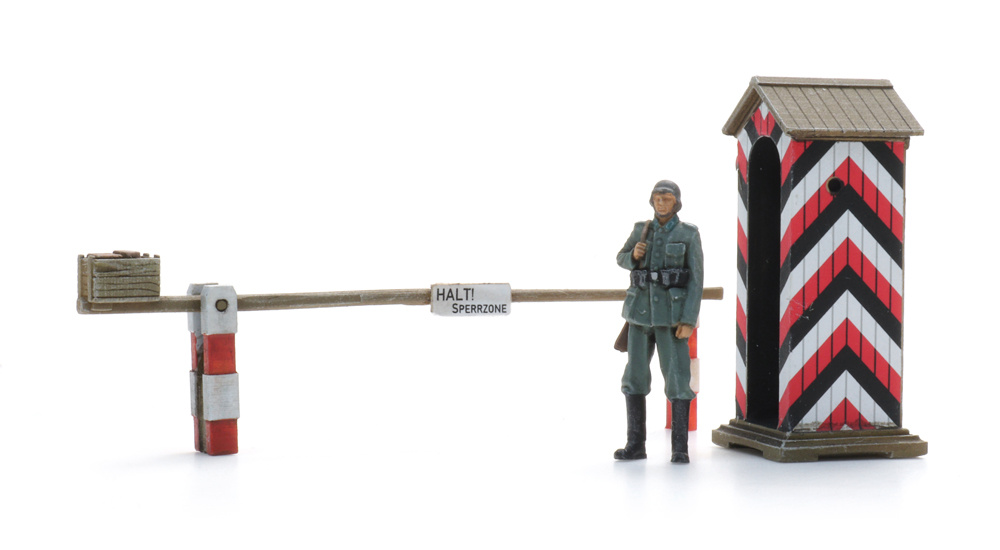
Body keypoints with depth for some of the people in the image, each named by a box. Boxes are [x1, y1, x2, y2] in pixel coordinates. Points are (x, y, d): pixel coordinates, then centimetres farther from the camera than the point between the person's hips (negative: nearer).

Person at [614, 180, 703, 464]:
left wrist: (689, 322, -15)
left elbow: (696, 280, -6)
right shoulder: (642, 229, 7)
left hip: (672, 314, -4)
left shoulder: (690, 235, -3)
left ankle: (680, 448, 0)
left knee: (677, 379, -8)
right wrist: (635, 254, -5)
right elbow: (623, 260, 21)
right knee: (634, 378, 3)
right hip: (641, 311, 4)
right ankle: (636, 445, 12)